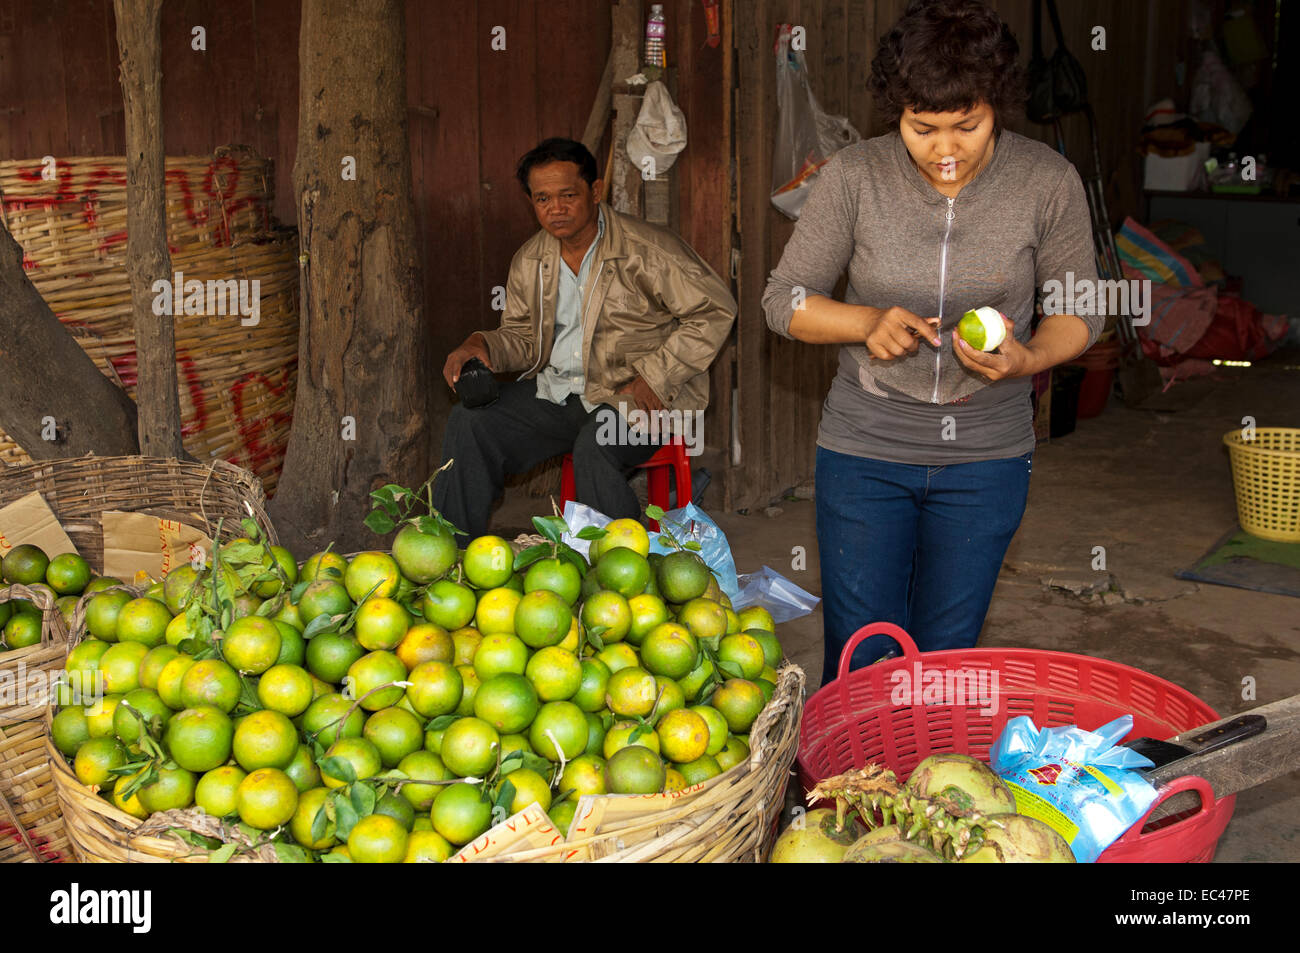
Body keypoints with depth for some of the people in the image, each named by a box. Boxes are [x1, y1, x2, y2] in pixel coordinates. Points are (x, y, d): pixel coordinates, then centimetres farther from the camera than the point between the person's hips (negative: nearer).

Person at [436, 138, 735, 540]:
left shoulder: (646, 249, -11)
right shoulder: (529, 261, 10)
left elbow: (715, 310, -11)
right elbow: (522, 335, 20)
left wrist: (653, 379, -17)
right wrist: (482, 345, -5)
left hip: (630, 397, -5)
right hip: (553, 390, 6)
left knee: (594, 449, -37)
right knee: (468, 423, -15)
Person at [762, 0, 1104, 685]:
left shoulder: (1047, 182, -8)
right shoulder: (854, 177, -10)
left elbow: (1079, 310, 2)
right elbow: (784, 300, -3)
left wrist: (1028, 359, -19)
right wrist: (868, 322, -21)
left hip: (986, 456, 1)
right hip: (864, 449, 0)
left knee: (946, 660, 12)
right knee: (858, 661, 5)